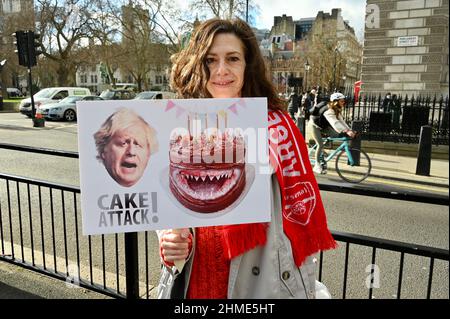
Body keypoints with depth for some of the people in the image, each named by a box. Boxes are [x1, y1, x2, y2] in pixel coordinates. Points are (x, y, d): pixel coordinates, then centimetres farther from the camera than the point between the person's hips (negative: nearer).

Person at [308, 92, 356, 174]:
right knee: (320, 145, -16)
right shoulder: (328, 110, -33)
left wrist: (349, 130, -22)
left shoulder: (337, 110, -3)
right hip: (315, 125, -9)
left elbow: (341, 121, -9)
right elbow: (335, 123, -46)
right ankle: (317, 166, -6)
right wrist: (346, 131, -55)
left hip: (323, 126, 9)